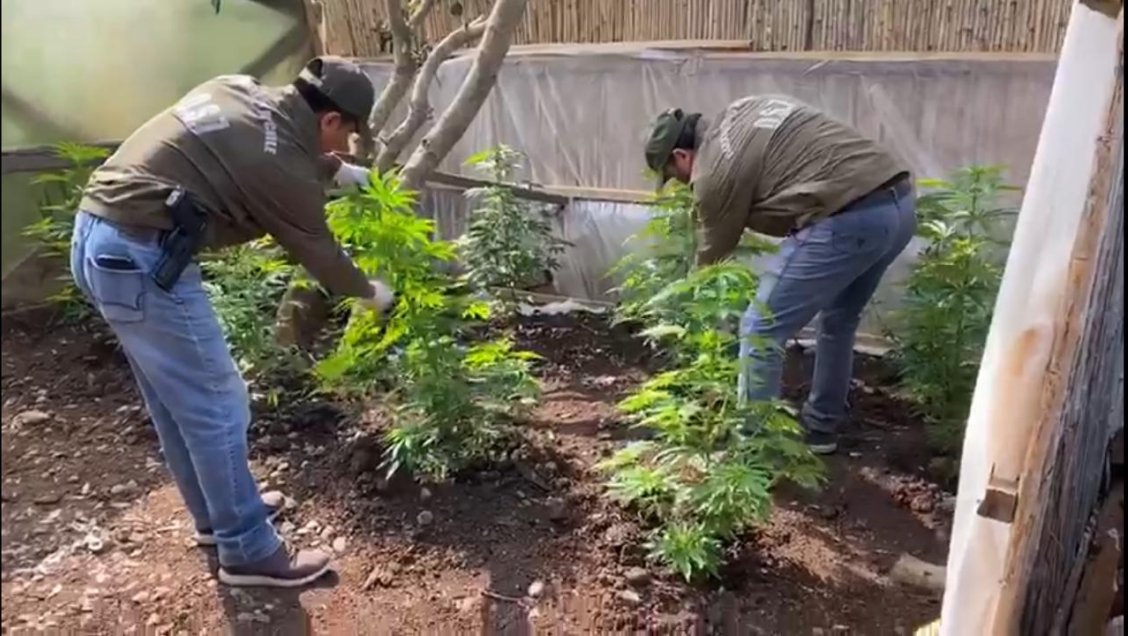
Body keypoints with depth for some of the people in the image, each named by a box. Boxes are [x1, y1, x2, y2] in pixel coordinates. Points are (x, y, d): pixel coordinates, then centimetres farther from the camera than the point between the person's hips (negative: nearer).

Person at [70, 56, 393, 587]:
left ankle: (216, 513, 36)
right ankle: (248, 551, 13)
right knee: (216, 405, 0)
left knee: (175, 397, 20)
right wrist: (369, 293, 17)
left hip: (97, 235, 10)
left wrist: (340, 171, 34)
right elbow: (318, 252, 0)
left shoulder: (240, 91, 10)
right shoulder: (283, 165, -13)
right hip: (141, 258, -10)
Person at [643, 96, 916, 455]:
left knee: (760, 332, 1)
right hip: (900, 201, 10)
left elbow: (713, 253, 11)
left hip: (848, 220, -10)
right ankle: (821, 428, 39)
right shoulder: (741, 113, 22)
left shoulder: (712, 170, -1)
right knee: (839, 319, 26)